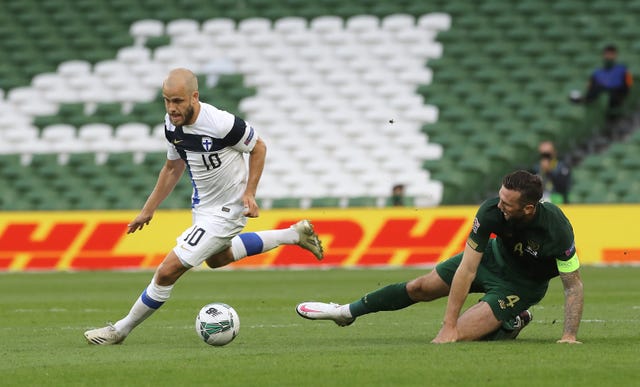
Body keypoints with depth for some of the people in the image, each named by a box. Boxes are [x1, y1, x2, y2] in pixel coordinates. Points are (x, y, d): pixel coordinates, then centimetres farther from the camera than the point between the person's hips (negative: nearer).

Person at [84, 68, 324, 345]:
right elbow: (173, 167, 8)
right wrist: (148, 210, 10)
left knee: (168, 270, -11)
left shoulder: (221, 124, -32)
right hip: (202, 205, 9)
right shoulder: (172, 125, -11)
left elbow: (258, 147, -13)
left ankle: (121, 330, 7)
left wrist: (249, 193, -19)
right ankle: (294, 235, 42)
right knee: (216, 258, 35)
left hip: (226, 210, -9)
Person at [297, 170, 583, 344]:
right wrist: (449, 324, -30)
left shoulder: (556, 229, -38)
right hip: (493, 256, 4)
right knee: (420, 288, 15)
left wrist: (569, 336, -33)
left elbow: (574, 285, -24)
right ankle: (347, 312, 36)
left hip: (522, 286, -4)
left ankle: (510, 324, 9)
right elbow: (466, 269, -27)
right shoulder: (491, 211, -29)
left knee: (452, 340, -18)